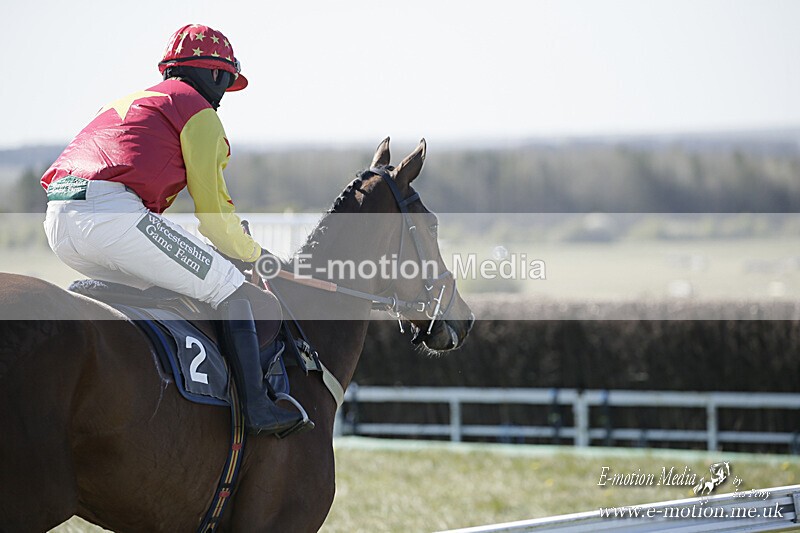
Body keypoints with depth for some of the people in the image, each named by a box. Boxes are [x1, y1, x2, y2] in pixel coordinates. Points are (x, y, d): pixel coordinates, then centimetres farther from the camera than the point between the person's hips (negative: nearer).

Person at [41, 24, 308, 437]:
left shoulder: (126, 105, 35)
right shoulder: (198, 111, 10)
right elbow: (213, 210, 7)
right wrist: (254, 254, 23)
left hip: (58, 224, 8)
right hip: (112, 213, -8)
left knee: (152, 286, 30)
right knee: (229, 289, 1)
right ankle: (257, 406, -10)